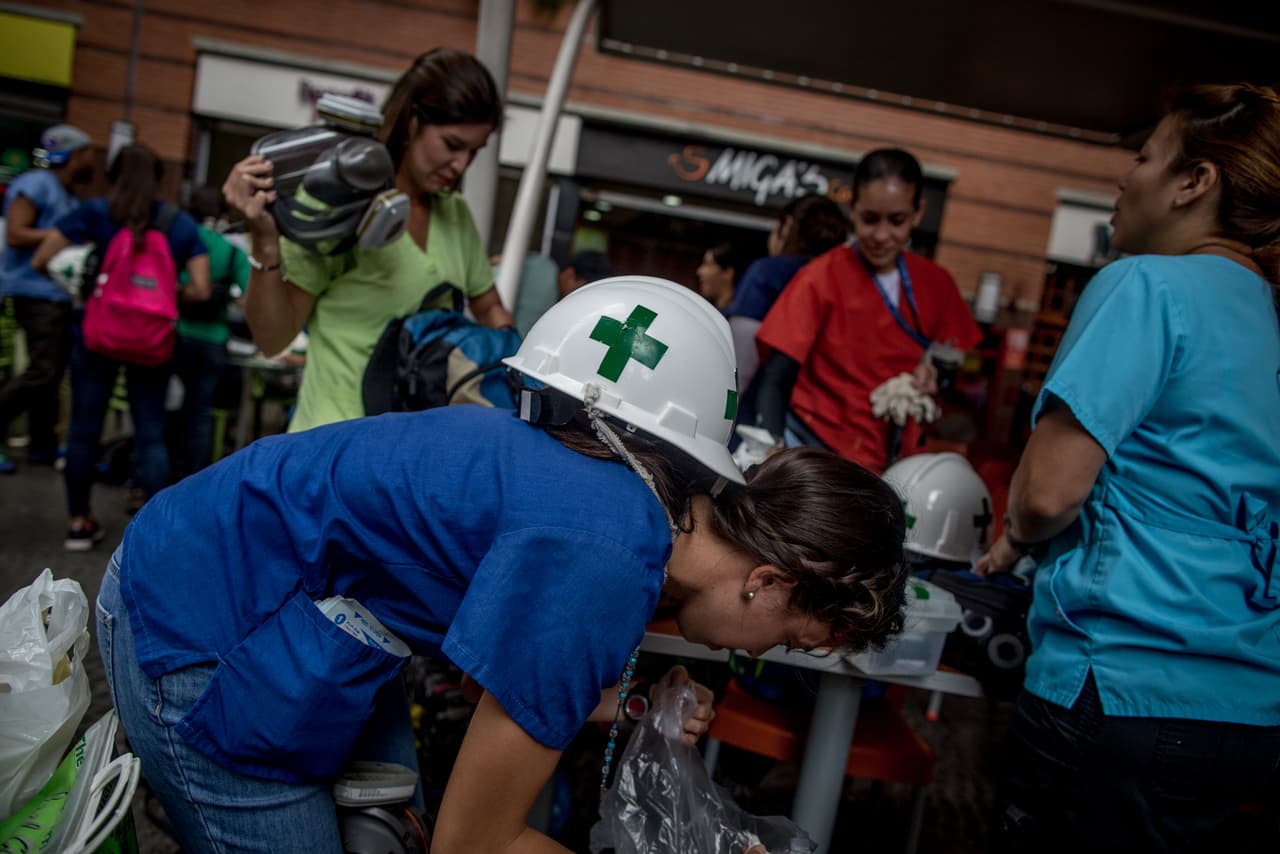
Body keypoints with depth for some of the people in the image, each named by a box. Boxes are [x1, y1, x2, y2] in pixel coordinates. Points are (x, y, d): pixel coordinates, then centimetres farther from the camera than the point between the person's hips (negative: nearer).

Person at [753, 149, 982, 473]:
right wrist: (773, 454, -25)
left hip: (886, 463, 3)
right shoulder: (822, 277, -5)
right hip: (811, 445, -3)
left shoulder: (937, 284, 6)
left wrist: (937, 376, -8)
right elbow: (774, 382, -9)